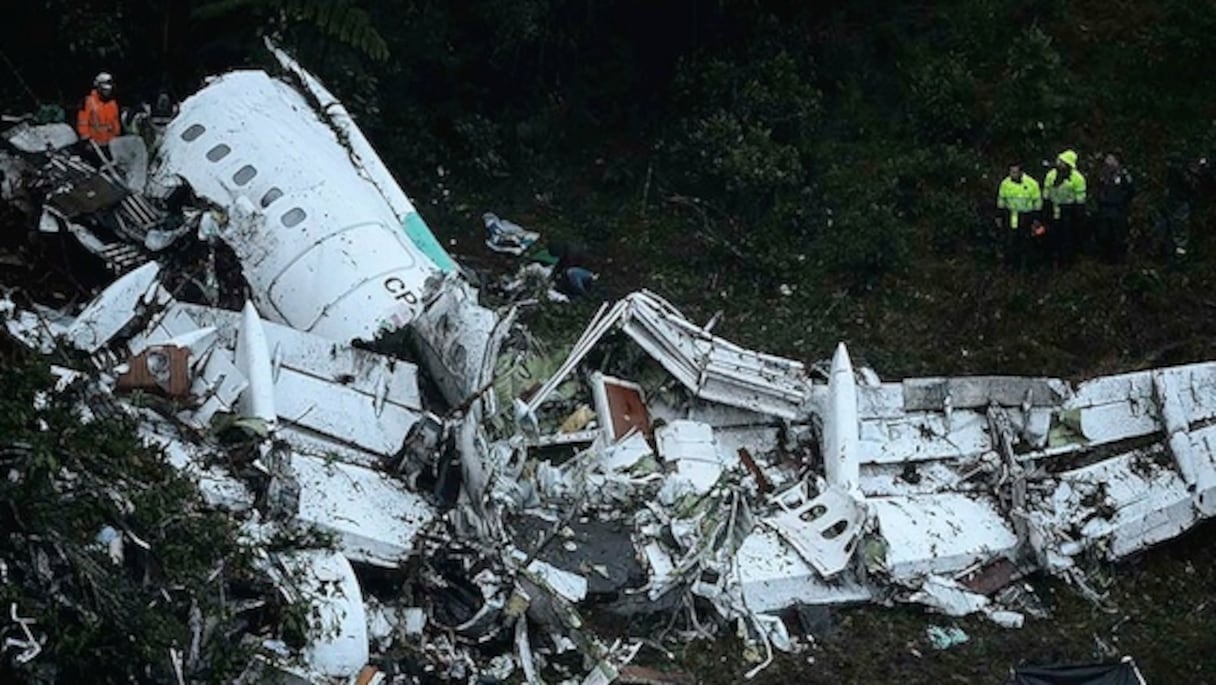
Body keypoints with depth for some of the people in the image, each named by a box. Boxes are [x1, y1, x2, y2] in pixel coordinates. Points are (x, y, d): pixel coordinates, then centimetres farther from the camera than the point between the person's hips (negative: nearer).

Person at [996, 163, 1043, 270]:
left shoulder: (1031, 184, -16)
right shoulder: (1006, 183, -8)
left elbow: (1037, 201, -6)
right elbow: (1001, 200, 5)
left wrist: (1036, 219, -5)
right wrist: (999, 216, 6)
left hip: (1027, 216, -2)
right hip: (1011, 216, 2)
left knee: (1026, 241, 9)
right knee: (1010, 240, 1)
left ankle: (1024, 265, 26)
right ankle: (1012, 263, 18)